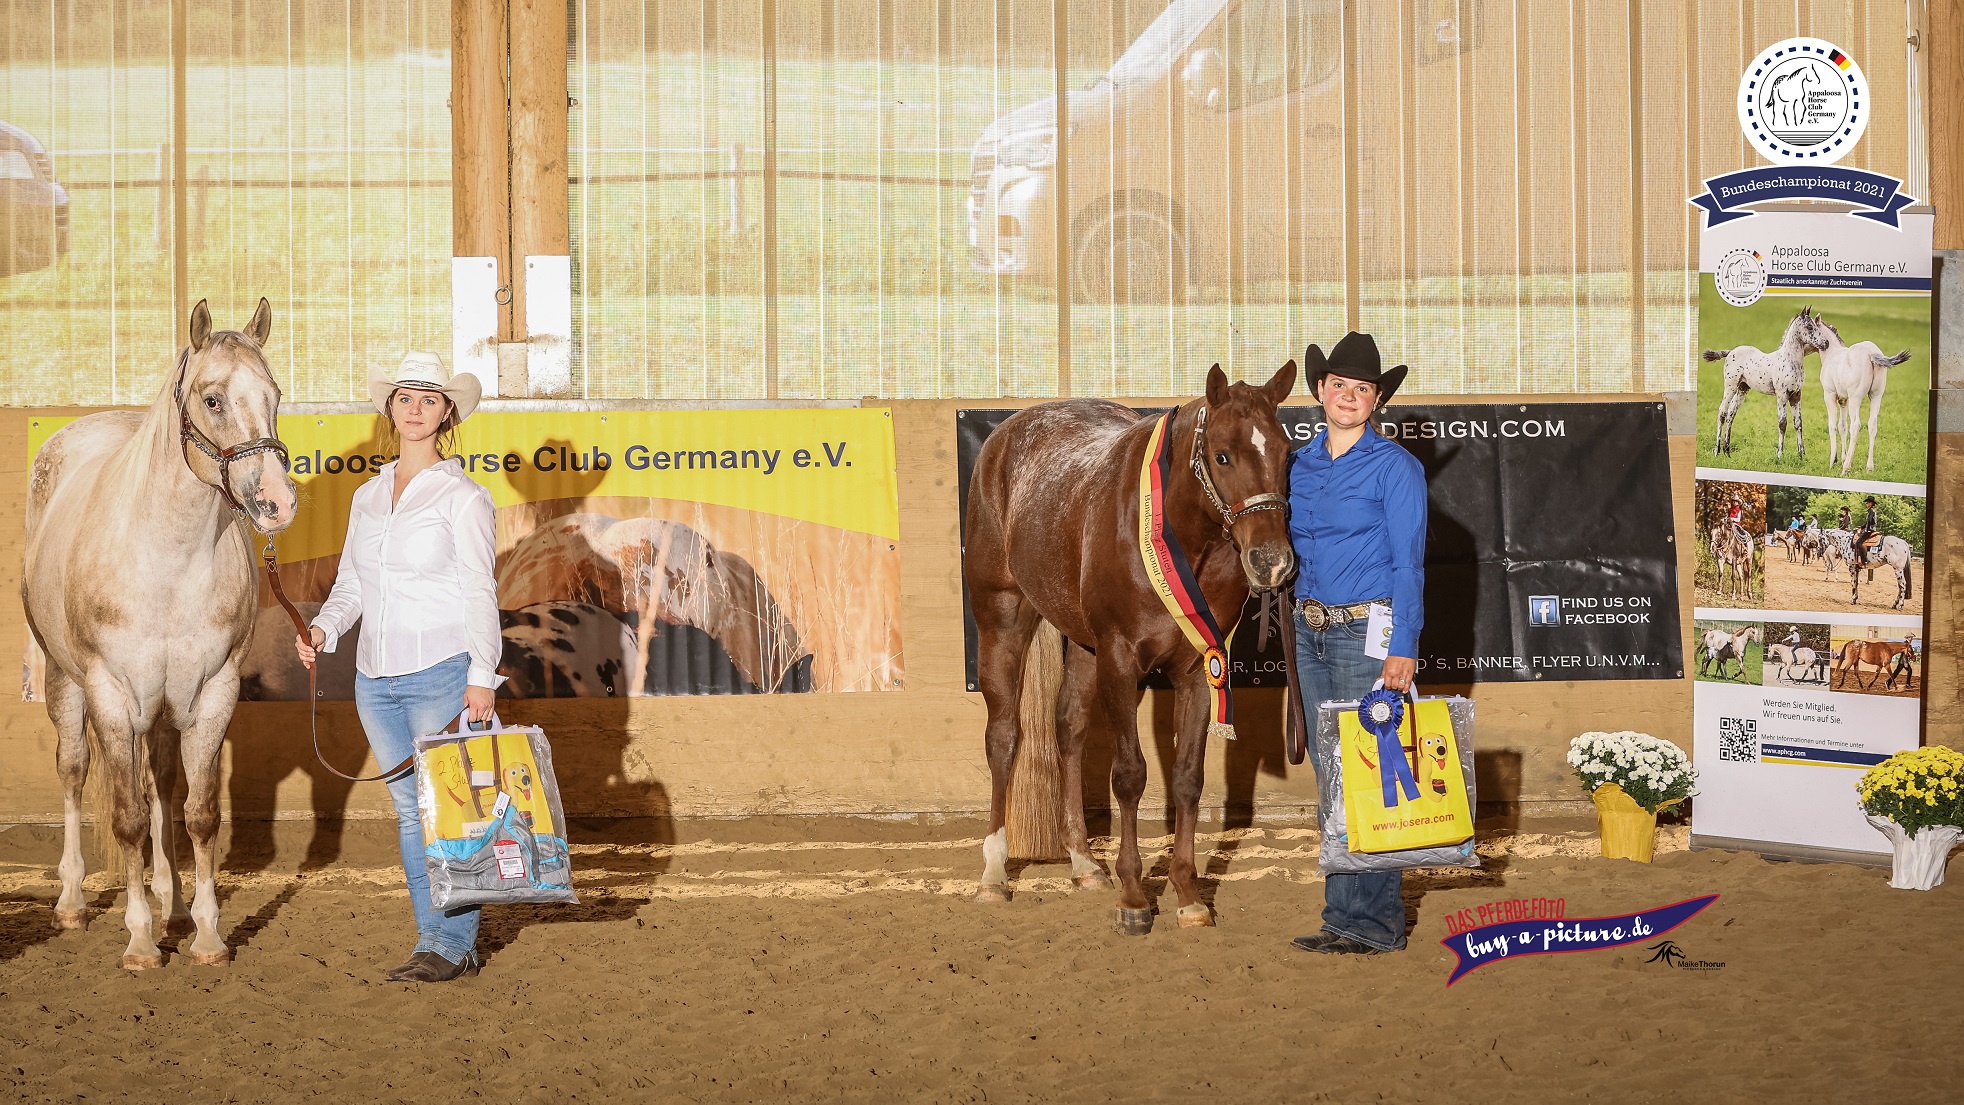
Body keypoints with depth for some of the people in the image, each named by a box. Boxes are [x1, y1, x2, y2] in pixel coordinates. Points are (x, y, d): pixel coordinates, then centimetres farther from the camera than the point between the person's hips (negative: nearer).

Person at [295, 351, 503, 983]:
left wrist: (481, 676, -18)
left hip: (442, 674, -6)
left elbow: (480, 592, -9)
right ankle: (436, 937, 16)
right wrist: (324, 628, -4)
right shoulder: (368, 496, 13)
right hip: (376, 677, 6)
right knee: (409, 810, 9)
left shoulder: (462, 497, -4)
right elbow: (351, 583, 16)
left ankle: (451, 944, 3)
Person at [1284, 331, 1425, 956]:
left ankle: (1374, 923, -1)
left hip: (1369, 633, -7)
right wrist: (1299, 618, 10)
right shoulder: (1301, 466, 11)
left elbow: (1408, 564, -10)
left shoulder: (1394, 467, -6)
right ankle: (1344, 914, 17)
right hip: (1311, 632, 7)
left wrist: (1403, 648, -17)